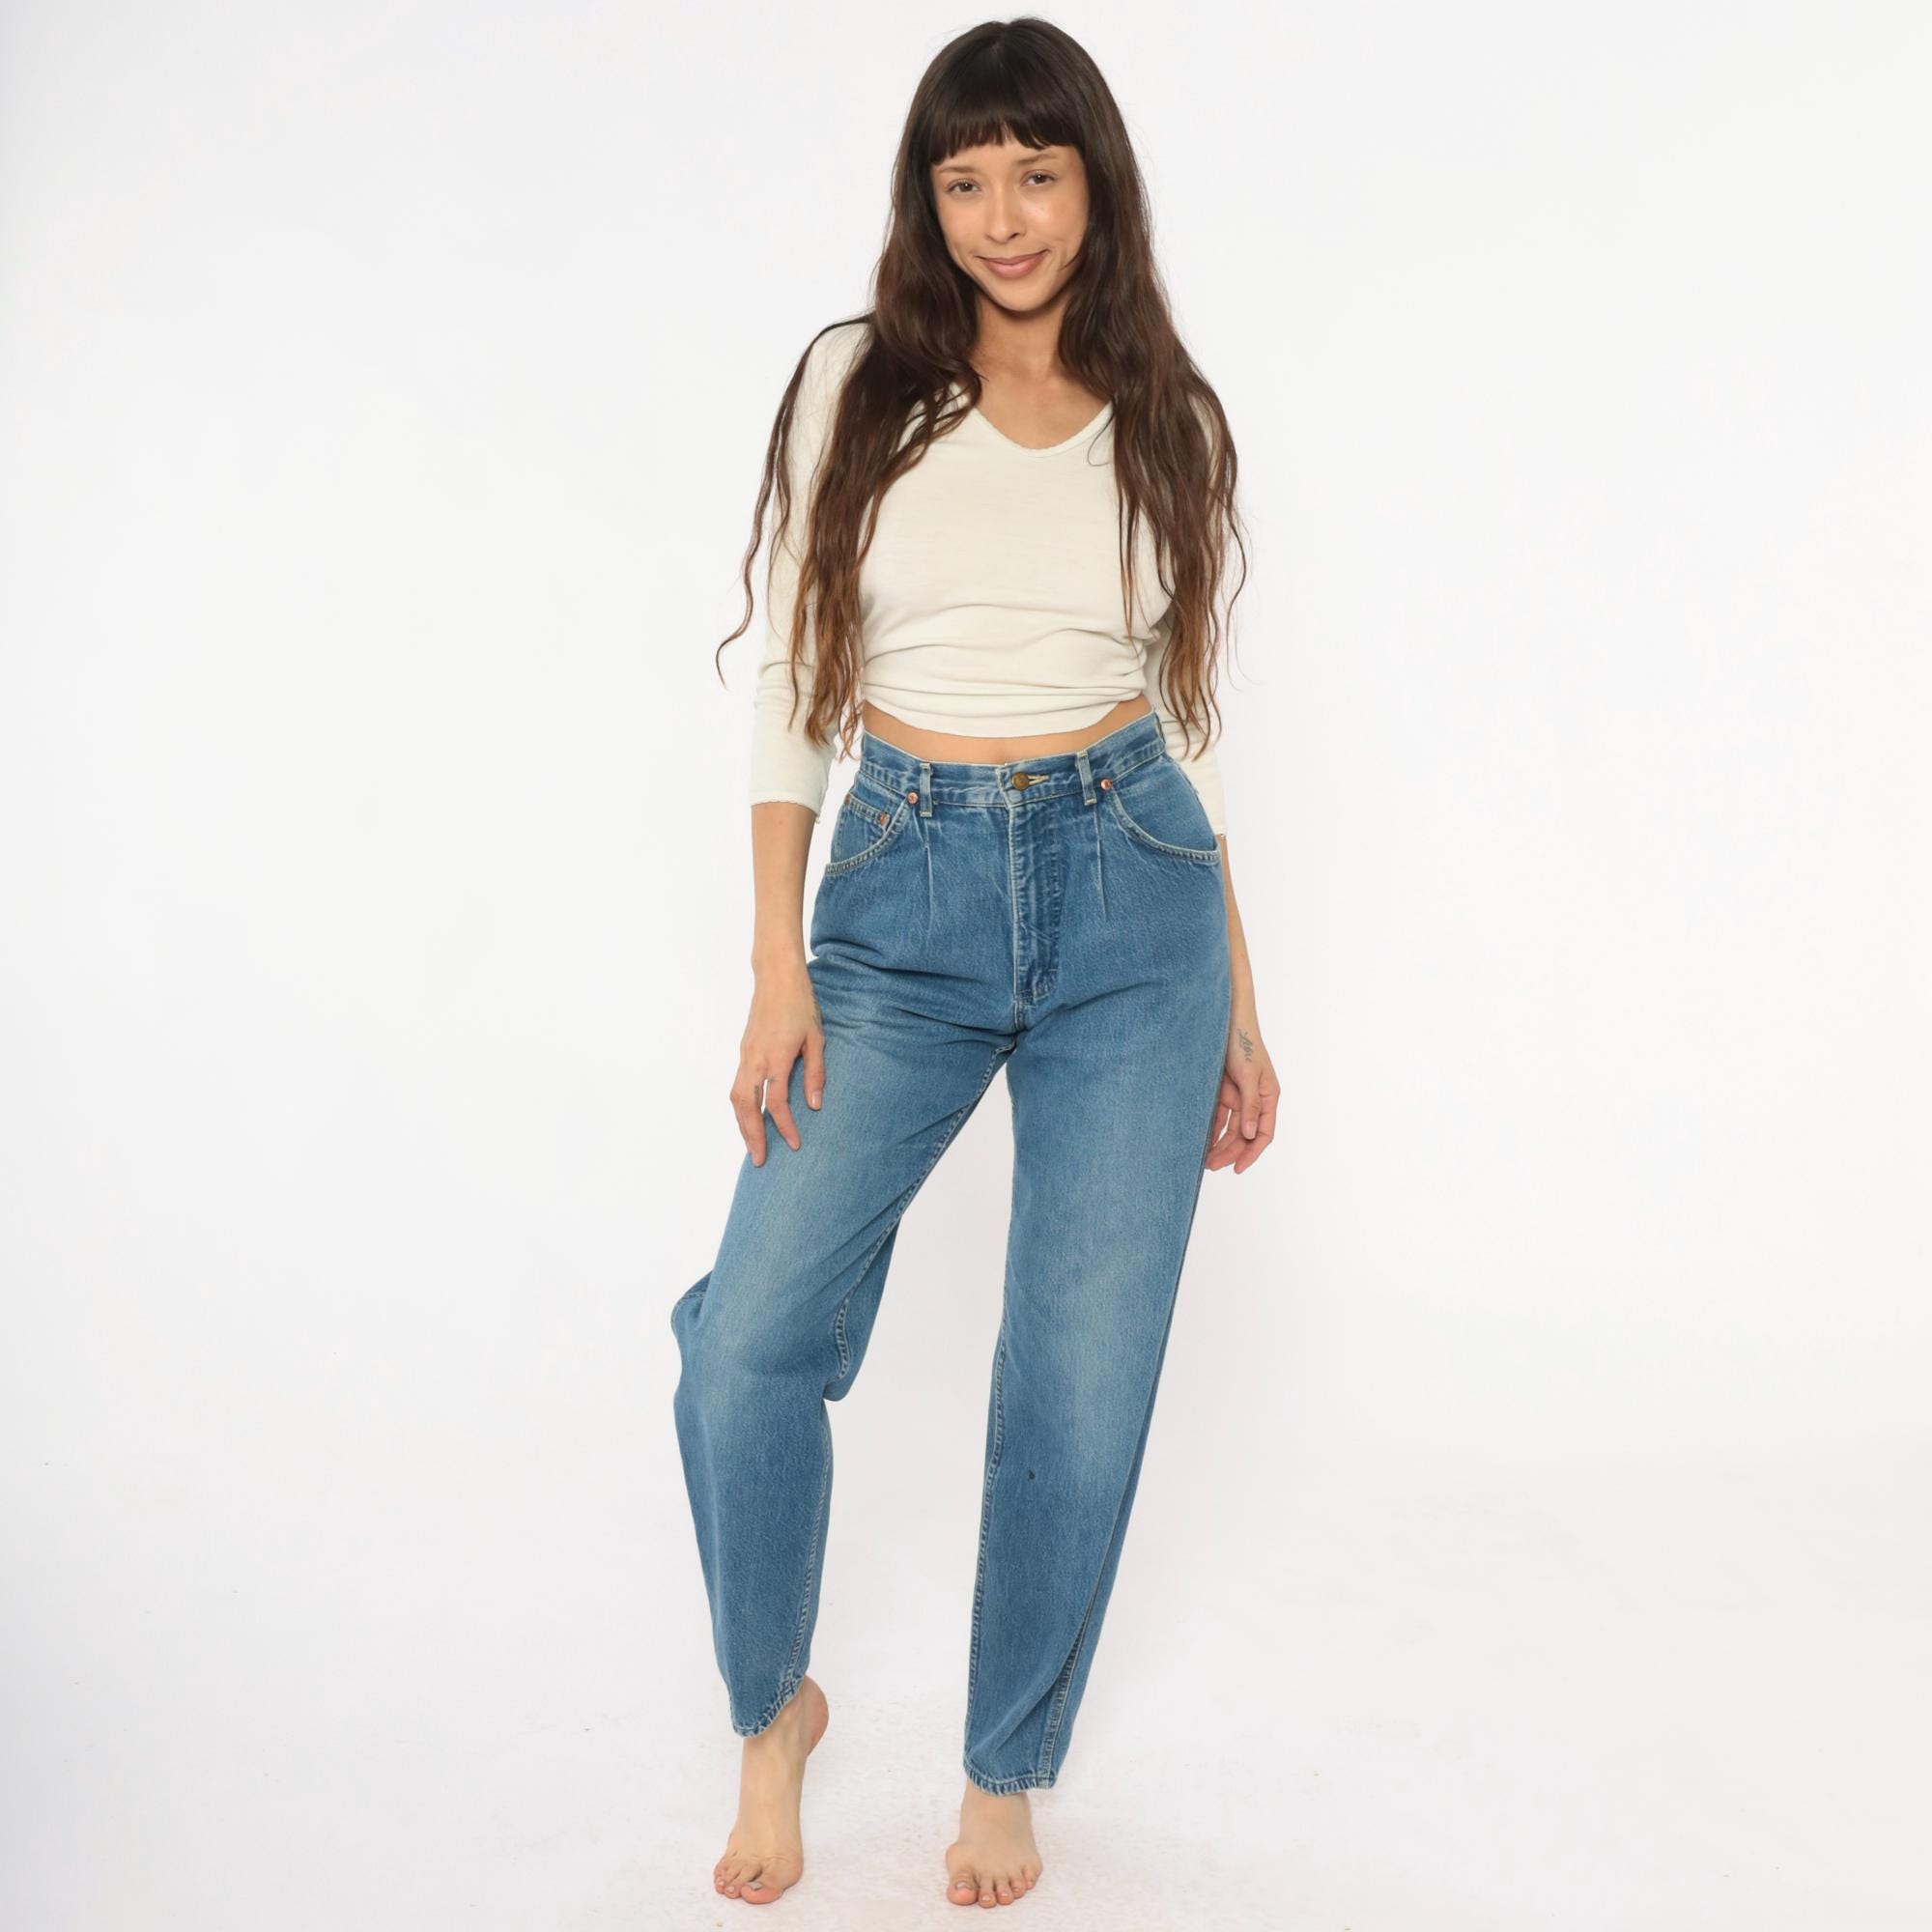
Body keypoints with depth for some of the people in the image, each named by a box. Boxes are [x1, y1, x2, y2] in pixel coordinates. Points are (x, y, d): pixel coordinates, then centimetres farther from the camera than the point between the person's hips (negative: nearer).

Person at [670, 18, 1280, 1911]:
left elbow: (1182, 705, 12)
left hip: (1130, 896, 1)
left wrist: (1235, 999, 11)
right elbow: (790, 676, 2)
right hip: (902, 896, 0)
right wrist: (776, 965, -6)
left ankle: (1006, 1774, 27)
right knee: (749, 1343, -8)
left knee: (1084, 1378, 3)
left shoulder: (1168, 420, 8)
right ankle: (771, 1707, 23)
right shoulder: (856, 384, 3)